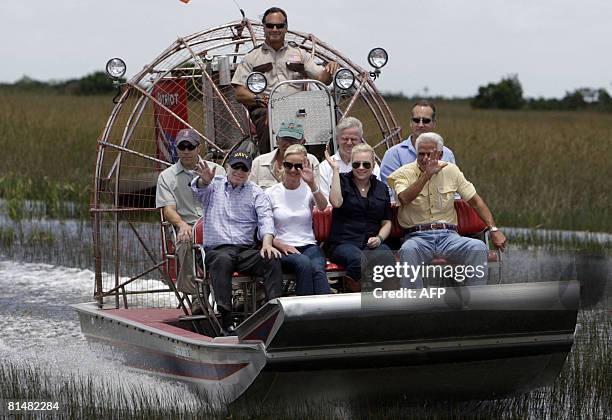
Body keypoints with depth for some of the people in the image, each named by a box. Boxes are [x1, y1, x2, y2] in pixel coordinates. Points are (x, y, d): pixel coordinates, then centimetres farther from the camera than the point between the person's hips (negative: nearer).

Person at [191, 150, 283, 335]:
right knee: (222, 260, -37)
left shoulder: (256, 193, 16)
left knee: (273, 260, -27)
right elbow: (198, 189, -10)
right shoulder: (214, 186, 14)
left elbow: (266, 219, 1)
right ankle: (225, 319, -46)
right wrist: (204, 180, -36)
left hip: (246, 249, 2)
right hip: (217, 249, -2)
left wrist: (267, 243, -19)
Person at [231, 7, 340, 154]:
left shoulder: (300, 54, 23)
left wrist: (329, 70, -8)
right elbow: (239, 93, 8)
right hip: (265, 109, -2)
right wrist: (258, 99, -12)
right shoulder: (252, 57, 16)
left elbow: (322, 79, 16)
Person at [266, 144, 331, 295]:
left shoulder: (309, 190, 11)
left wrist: (312, 184, -29)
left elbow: (323, 207, -13)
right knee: (304, 263, -35)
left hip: (309, 246, 1)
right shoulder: (271, 193, 8)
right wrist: (280, 245, -12)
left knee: (318, 269, -33)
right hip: (283, 248, -1)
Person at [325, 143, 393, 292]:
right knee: (359, 260, -39)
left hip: (372, 243, 3)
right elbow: (336, 202, -12)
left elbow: (387, 222, 22)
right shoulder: (343, 181, 10)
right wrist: (335, 170, -7)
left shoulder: (381, 188, 20)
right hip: (343, 242, -3)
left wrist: (379, 238, 0)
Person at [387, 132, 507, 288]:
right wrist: (427, 174, -21)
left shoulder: (451, 170, 13)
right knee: (408, 250, -38)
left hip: (448, 235, 3)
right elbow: (404, 199, -19)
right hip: (418, 236, -3)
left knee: (478, 247, -26)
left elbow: (475, 201, 15)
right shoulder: (404, 173, 3)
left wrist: (493, 230, 6)